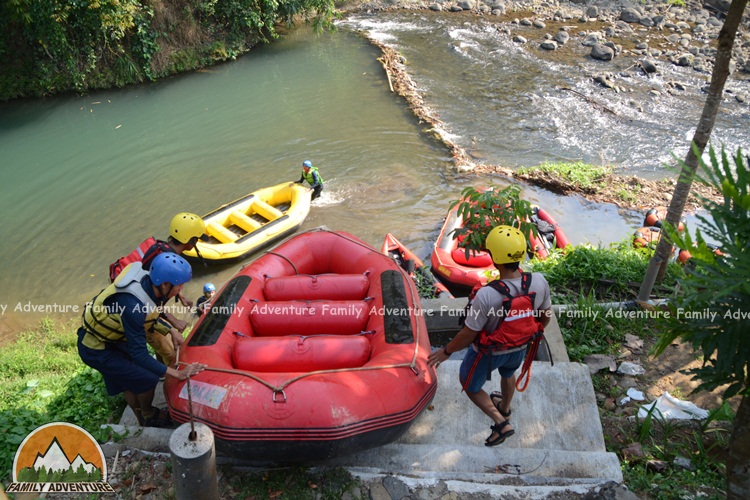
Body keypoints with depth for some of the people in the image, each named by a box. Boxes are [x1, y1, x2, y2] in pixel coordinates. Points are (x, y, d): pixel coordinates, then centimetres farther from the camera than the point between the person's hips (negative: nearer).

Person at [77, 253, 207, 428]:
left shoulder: (148, 281, -15)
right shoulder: (133, 306, -39)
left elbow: (150, 315, 8)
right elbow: (140, 355, -33)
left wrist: (171, 330, -3)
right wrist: (178, 374, -31)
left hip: (112, 337, 7)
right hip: (95, 349, -7)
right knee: (147, 379, -2)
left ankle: (141, 416, 38)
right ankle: (148, 416, 24)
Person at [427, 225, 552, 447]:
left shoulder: (487, 295, -41)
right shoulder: (539, 282, -26)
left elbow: (468, 335, -27)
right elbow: (545, 316, -6)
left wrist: (446, 351, -9)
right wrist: (535, 332, 16)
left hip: (488, 351, -5)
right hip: (519, 347, 5)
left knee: (469, 384, 25)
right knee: (508, 373, 37)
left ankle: (501, 422, 25)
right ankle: (505, 408, 63)